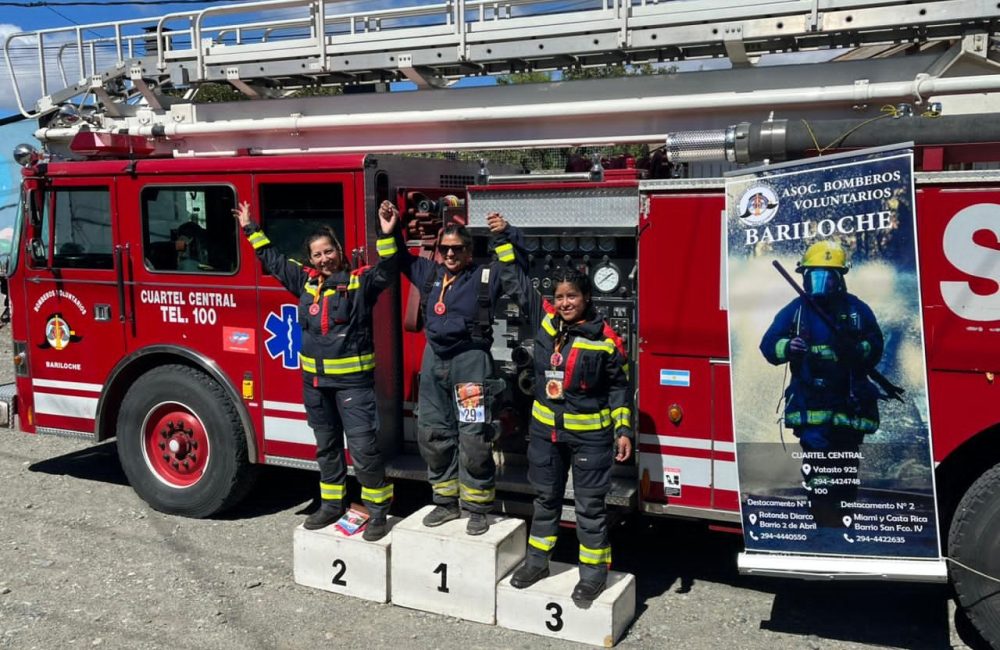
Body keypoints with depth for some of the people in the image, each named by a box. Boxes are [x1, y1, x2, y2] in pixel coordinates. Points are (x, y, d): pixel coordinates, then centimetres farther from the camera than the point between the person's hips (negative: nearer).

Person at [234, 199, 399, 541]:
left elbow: (387, 271, -20)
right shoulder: (305, 281, 11)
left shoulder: (361, 281, -4)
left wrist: (387, 235, -32)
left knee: (363, 447, -7)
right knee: (326, 446, 16)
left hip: (353, 379, -6)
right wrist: (251, 229, 25)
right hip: (315, 379, 6)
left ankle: (378, 511, 3)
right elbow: (273, 260, 22)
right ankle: (331, 504, 29)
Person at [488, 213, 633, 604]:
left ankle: (594, 572, 19)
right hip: (546, 429, 4)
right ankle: (537, 562, 33)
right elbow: (515, 281, 4)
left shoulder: (605, 339, -11)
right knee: (545, 498, 18)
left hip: (590, 434, -4)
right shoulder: (543, 319, -2)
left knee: (590, 505, 6)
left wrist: (623, 429, -6)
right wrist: (503, 238, 0)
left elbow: (618, 387, -3)